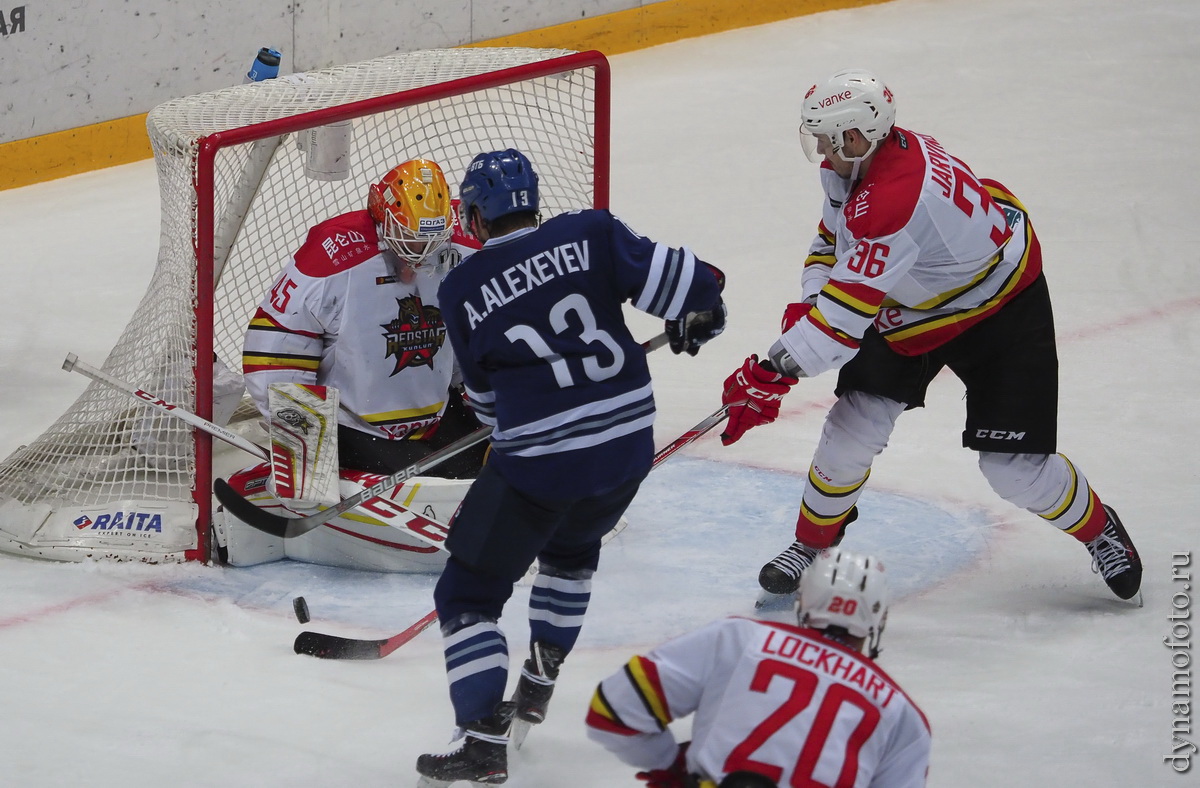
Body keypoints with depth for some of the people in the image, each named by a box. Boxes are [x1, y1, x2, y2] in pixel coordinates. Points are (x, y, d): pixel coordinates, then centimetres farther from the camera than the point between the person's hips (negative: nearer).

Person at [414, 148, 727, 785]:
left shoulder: (461, 291, 0)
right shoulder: (591, 235, 0)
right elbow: (671, 276, -6)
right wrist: (698, 316, 17)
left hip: (540, 463, -4)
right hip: (629, 446, 4)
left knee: (469, 593, 7)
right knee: (571, 547, 35)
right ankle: (538, 685, 38)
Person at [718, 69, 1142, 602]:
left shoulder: (894, 199, -40)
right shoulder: (856, 163, -10)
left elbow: (846, 315, -39)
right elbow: (833, 241, 9)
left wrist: (769, 375, -34)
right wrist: (807, 305, -9)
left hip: (1002, 312, -8)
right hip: (908, 309, 8)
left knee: (1014, 468, -7)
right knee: (853, 427, -2)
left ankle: (1099, 532, 21)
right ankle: (812, 543, 19)